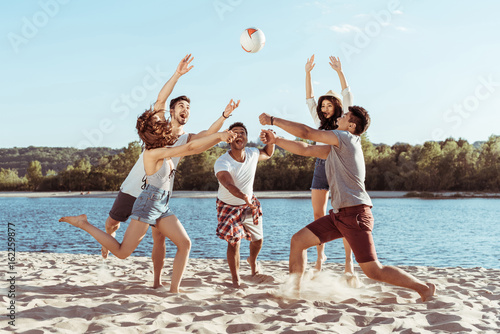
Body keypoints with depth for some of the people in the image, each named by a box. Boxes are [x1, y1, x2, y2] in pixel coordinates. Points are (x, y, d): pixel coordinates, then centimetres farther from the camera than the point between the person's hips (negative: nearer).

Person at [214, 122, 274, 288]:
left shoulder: (252, 153, -15)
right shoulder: (221, 163, -32)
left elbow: (267, 154, 8)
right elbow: (229, 185, -50)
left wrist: (271, 141, -14)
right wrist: (243, 196, -69)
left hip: (250, 204, 5)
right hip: (229, 206, -5)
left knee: (258, 239, 14)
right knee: (233, 242, -14)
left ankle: (252, 261, 49)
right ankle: (235, 279, 9)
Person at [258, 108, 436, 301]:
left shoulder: (347, 138, -9)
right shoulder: (334, 148, 18)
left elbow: (306, 132, -8)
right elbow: (305, 150, 20)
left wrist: (273, 120, -1)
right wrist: (275, 140, 11)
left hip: (355, 213, -9)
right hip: (339, 214, 9)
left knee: (374, 272, -7)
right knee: (298, 241, 4)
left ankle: (424, 288, 8)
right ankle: (293, 291, 12)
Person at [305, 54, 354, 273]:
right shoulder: (320, 122, 16)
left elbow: (347, 97, -1)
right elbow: (309, 99, 15)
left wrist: (339, 72, -6)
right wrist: (307, 73, 9)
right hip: (320, 167, 4)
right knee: (318, 215, 2)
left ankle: (348, 259, -2)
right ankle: (320, 255, 12)